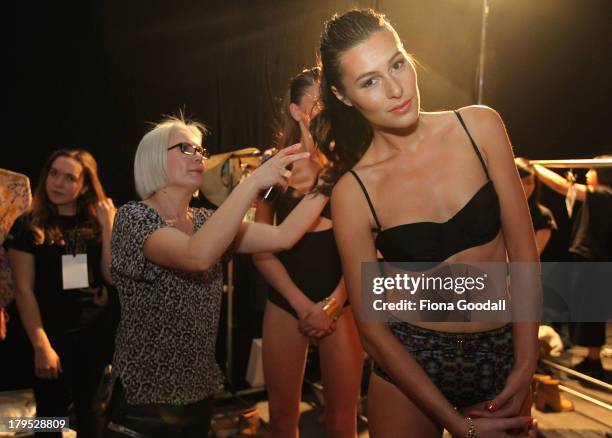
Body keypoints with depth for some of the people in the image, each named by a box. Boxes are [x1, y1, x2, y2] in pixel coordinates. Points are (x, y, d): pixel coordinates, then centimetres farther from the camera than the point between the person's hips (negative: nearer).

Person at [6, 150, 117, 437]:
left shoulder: (95, 224, 3)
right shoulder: (28, 225, -6)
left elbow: (112, 277, -5)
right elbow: (23, 290, -10)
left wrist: (108, 226, -12)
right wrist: (41, 345, -16)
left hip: (96, 332, 3)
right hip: (53, 335, -3)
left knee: (89, 408, 17)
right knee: (51, 414, 9)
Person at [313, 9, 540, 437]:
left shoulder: (480, 126, -9)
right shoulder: (353, 190, -14)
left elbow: (523, 251, -5)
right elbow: (371, 326, -11)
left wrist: (526, 368, -10)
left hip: (503, 354, 2)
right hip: (410, 363, -1)